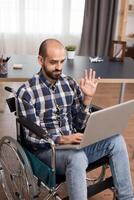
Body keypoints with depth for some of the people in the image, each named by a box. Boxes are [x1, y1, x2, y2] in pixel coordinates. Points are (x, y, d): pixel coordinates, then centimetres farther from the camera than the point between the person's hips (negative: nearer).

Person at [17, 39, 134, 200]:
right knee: (77, 157, -37)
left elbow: (79, 125, 3)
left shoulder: (70, 84, 3)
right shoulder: (26, 92, -11)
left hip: (73, 144, 5)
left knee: (116, 140, -16)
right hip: (45, 149, -5)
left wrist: (87, 98, -12)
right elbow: (32, 137, -14)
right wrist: (62, 139, -30)